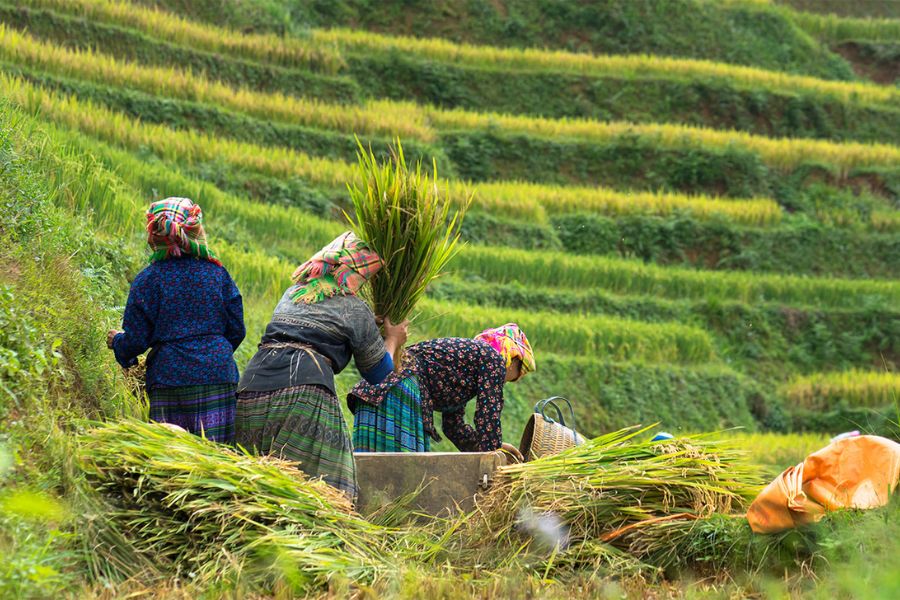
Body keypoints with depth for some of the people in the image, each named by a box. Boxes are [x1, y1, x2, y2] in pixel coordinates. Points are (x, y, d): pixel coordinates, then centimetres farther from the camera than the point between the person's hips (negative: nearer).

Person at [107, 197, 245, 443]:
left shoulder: (148, 280, -3)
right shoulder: (217, 273, 6)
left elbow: (135, 341, -1)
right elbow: (236, 330, 10)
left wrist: (117, 342, 22)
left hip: (170, 379, -2)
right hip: (219, 376, 2)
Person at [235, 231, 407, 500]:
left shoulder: (292, 294, 26)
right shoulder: (355, 310, 9)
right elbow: (377, 371, 18)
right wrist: (393, 341, 39)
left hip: (252, 387, 6)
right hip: (304, 394, -6)